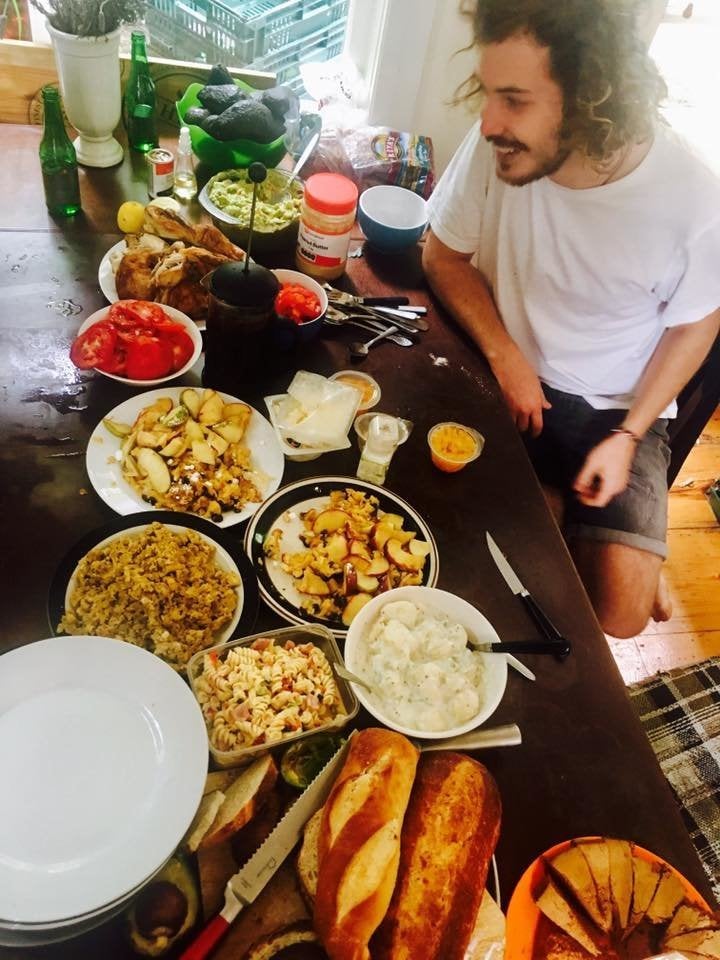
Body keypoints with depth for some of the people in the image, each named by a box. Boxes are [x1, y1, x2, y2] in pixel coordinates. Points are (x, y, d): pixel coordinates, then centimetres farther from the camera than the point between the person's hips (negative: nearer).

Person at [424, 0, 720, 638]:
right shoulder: (498, 148, -18)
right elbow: (443, 255, -1)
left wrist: (628, 436, -13)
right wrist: (503, 352, -14)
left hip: (618, 406, -1)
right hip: (507, 376, 2)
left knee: (620, 611, -11)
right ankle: (560, 512, 13)